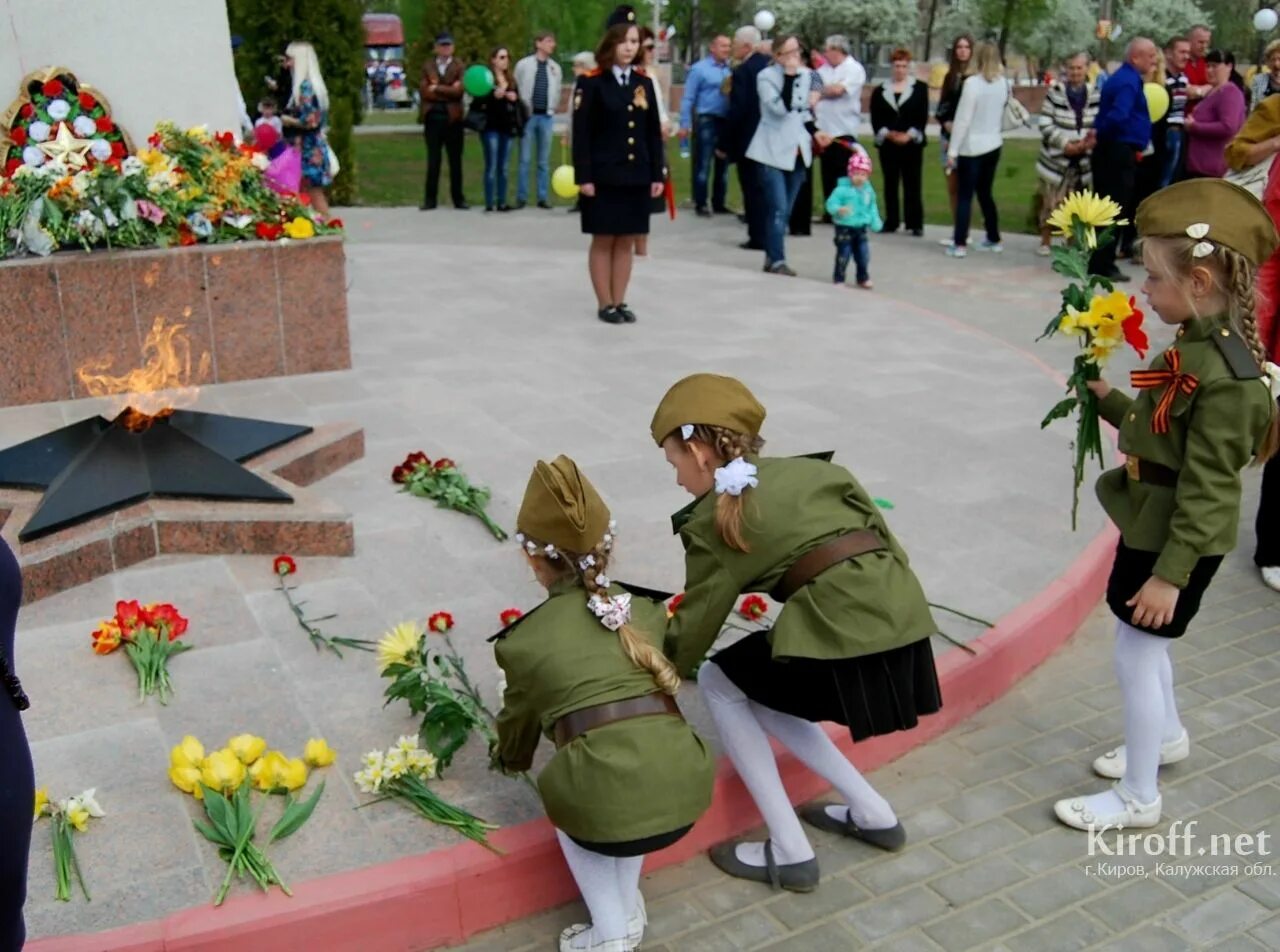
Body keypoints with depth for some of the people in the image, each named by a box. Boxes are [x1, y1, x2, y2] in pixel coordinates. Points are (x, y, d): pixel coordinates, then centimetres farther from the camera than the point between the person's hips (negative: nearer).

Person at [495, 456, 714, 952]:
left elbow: (518, 725, 29)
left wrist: (510, 758, 53)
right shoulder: (646, 612, 19)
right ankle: (629, 911, 35)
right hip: (687, 789, 4)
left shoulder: (523, 640, 11)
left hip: (610, 807, -3)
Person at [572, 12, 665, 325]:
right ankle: (605, 305, 10)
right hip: (603, 177, -4)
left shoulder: (644, 83, 10)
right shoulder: (591, 82, -5)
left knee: (626, 241, 8)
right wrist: (584, 177, -13)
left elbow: (653, 133, 10)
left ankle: (619, 302, 16)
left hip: (636, 177, 4)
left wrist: (656, 175, 4)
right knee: (603, 241, 3)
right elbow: (581, 134, -8)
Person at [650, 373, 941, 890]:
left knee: (717, 681, 17)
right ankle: (874, 815, 30)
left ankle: (790, 853, 15)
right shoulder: (813, 469, 20)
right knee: (756, 689, 26)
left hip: (845, 633, -7)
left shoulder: (715, 519, 4)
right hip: (904, 619, 7)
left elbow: (696, 625, 11)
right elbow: (880, 532, 17)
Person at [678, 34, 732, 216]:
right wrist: (685, 124, -10)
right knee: (703, 165, -2)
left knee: (723, 164, 10)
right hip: (706, 121, -5)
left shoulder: (730, 69, 8)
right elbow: (688, 99, -5)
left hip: (726, 121, 5)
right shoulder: (699, 69, -4)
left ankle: (719, 203, 19)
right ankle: (701, 204, 4)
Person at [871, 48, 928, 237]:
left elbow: (923, 116, 0)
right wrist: (888, 134, -12)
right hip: (888, 143, 2)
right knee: (890, 183, 5)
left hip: (912, 143, -2)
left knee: (912, 184, -3)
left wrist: (909, 135, -14)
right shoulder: (880, 91, 10)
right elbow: (876, 119, 3)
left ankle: (915, 223, 0)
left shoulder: (920, 88, 7)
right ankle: (891, 222, 12)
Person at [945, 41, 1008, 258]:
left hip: (972, 146, -6)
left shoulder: (973, 83, -15)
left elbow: (963, 119, -15)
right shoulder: (1003, 83, 5)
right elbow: (1003, 115, 9)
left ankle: (960, 244, -5)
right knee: (985, 192, 17)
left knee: (965, 195, -2)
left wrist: (952, 150, -12)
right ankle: (994, 239, 22)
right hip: (993, 144, 6)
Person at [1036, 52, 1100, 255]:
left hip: (1082, 160, 3)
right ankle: (1045, 242, 17)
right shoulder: (1054, 93, -7)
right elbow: (1045, 125, -10)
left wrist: (1091, 139, -21)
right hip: (1056, 158, -2)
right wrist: (1066, 143, -19)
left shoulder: (1095, 95, 1)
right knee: (1051, 203, 1)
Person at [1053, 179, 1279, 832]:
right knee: (1143, 644, 24)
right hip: (1150, 525, 9)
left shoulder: (1226, 378, -27)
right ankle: (1166, 736, 49)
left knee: (1137, 653, 2)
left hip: (1177, 541, -9)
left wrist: (1170, 573, -23)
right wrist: (1109, 402, 11)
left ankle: (1138, 798, 18)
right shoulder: (1196, 347, 2)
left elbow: (1207, 490, -25)